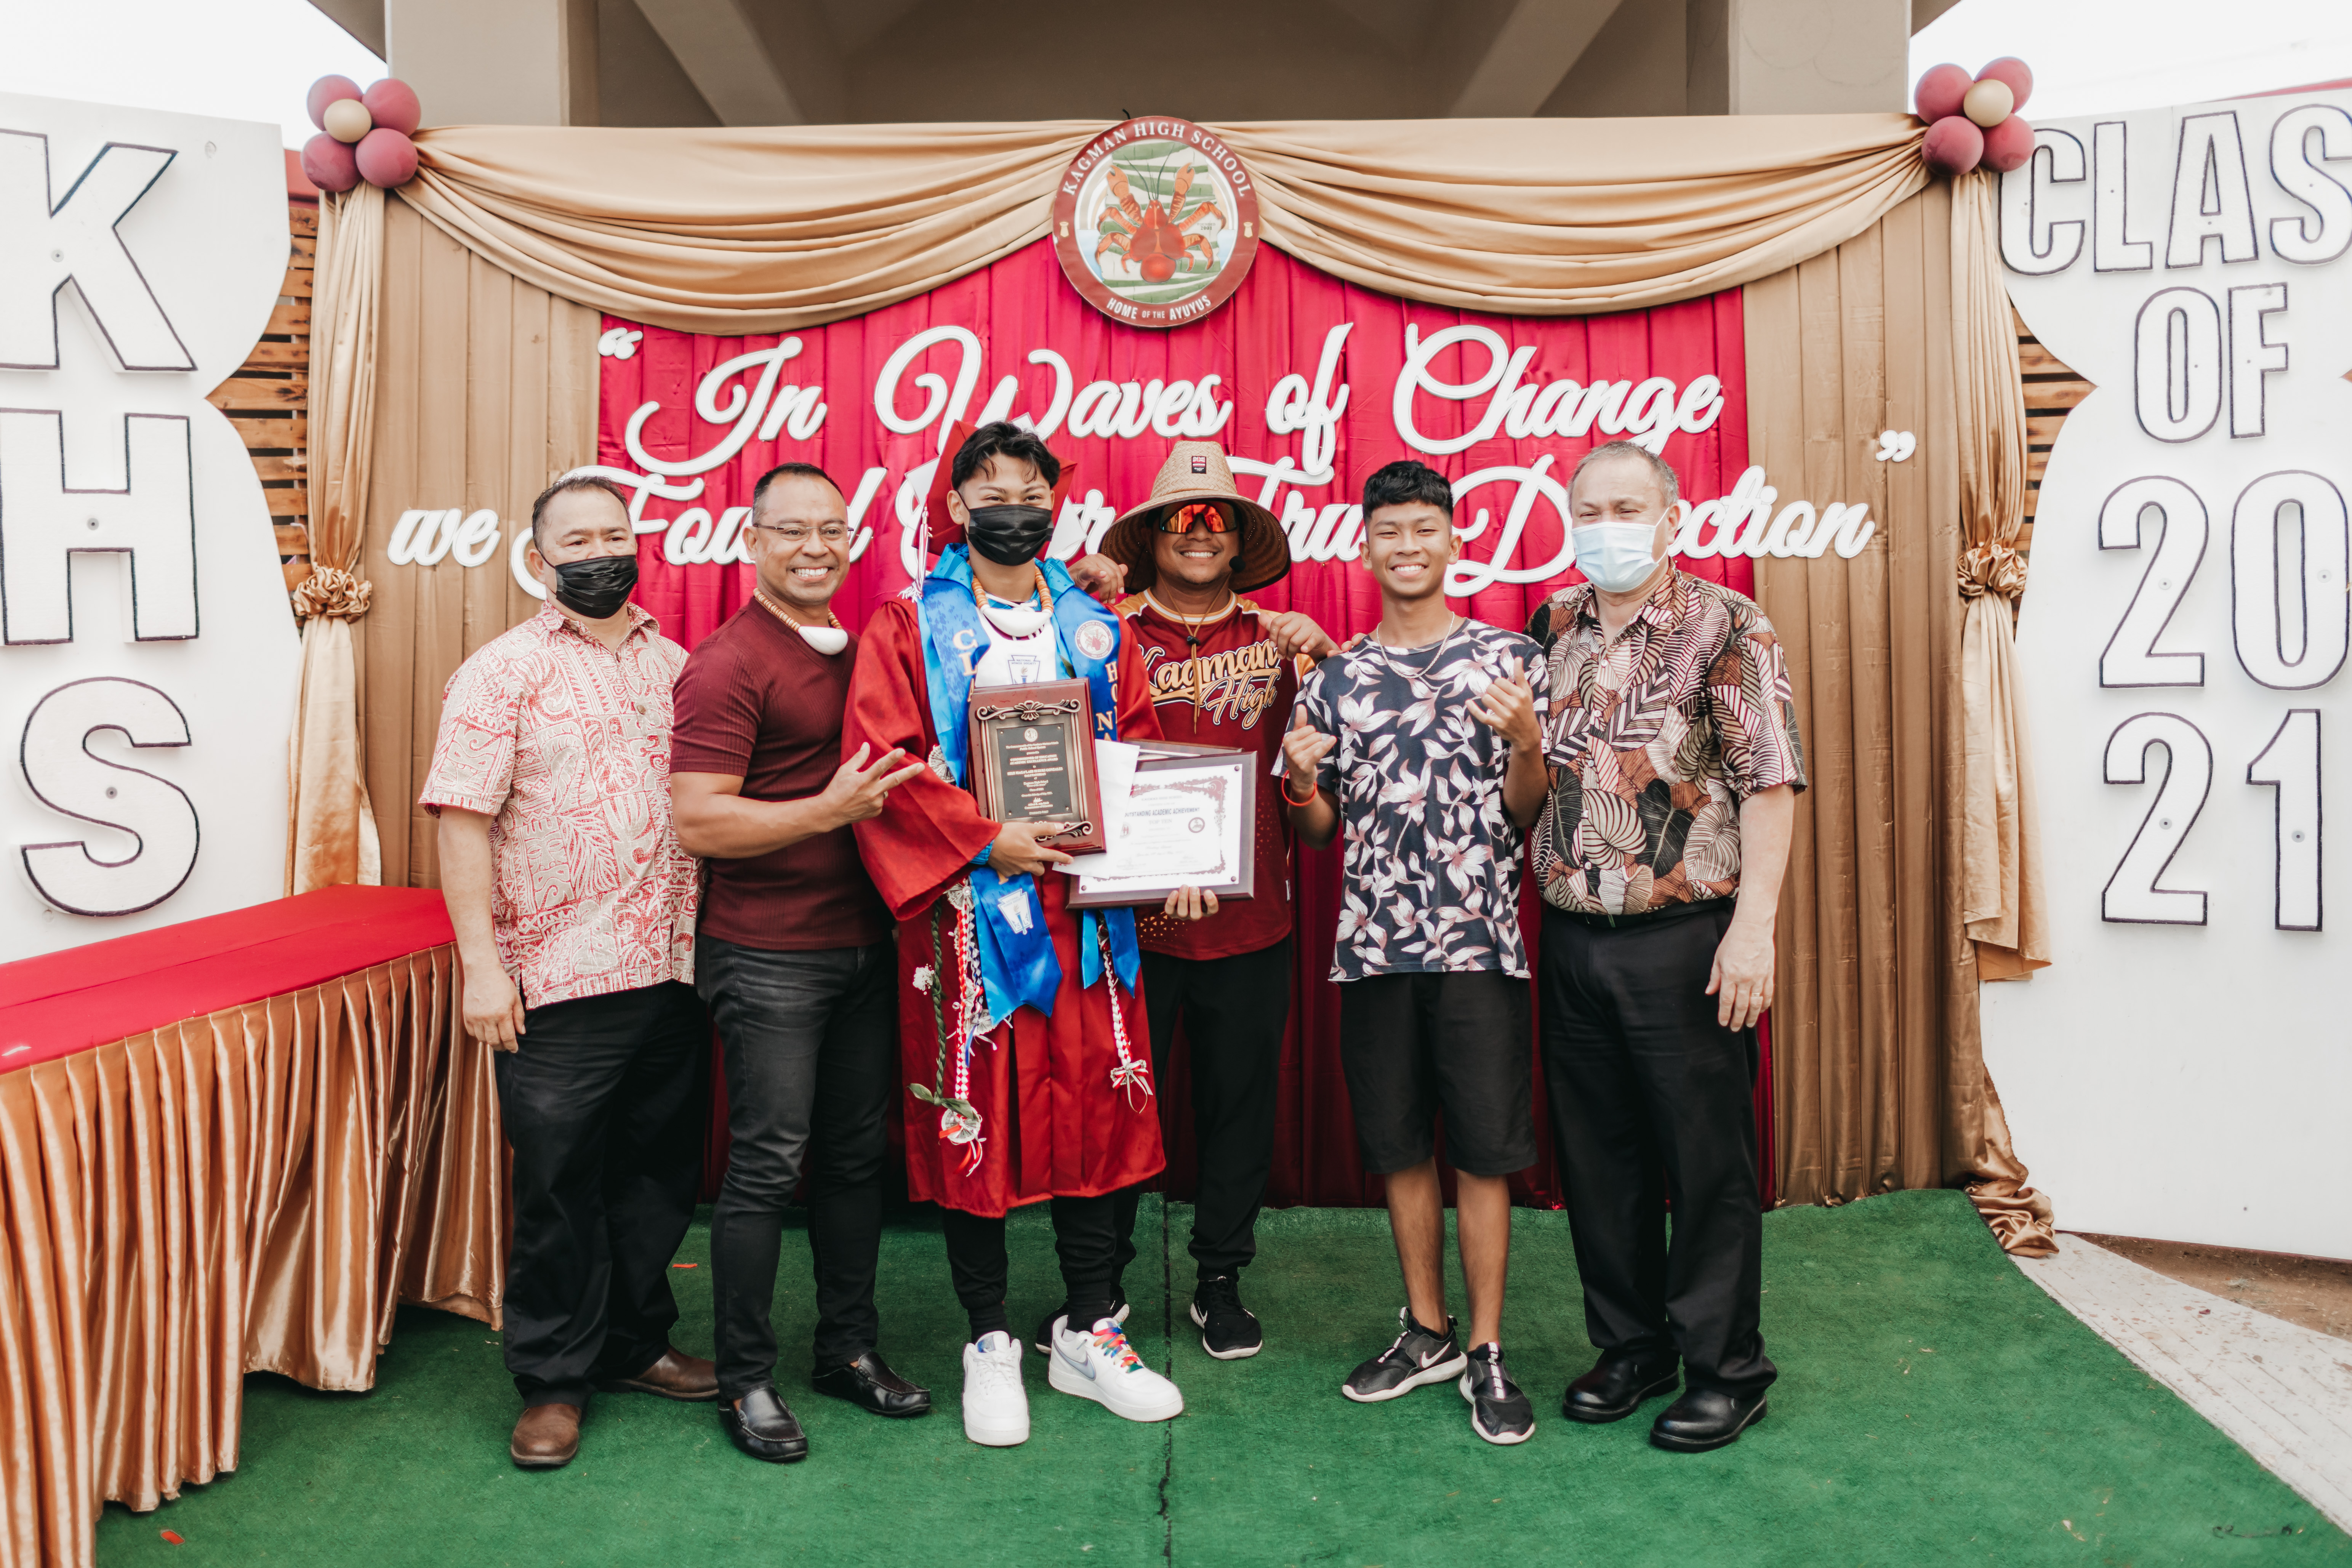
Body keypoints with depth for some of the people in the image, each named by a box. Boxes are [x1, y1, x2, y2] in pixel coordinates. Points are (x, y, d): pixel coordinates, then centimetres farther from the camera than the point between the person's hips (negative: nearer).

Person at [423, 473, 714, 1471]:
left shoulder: (677, 667, 12)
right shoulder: (504, 671, -3)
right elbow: (462, 822, -8)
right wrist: (481, 963, -15)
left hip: (672, 973, 5)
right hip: (558, 983, -5)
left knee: (659, 1171, 14)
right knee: (557, 1183, 5)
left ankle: (637, 1343, 33)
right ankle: (555, 1380, 21)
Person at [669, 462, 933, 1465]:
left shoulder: (860, 650, 14)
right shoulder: (728, 664, -11)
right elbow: (698, 821, -18)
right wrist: (828, 809, -24)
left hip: (862, 944, 7)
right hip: (768, 956, -7)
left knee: (858, 1153, 14)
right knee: (768, 1165, -1)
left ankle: (850, 1347, 28)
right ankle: (745, 1380, 15)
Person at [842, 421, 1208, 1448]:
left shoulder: (1097, 631, 13)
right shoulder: (908, 627, 2)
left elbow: (1140, 754, 12)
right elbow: (884, 761, -7)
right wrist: (988, 841, -16)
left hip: (1085, 906, 3)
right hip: (968, 910, -3)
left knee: (1098, 1106, 7)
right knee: (973, 1119, 3)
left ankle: (1088, 1334, 23)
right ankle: (990, 1345, 19)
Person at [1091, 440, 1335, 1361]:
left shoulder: (1279, 640, 6)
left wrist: (1321, 658, -6)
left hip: (1250, 919, 2)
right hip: (1133, 918, -2)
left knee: (1239, 1102, 12)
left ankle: (1221, 1281, 29)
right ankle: (1102, 1282, 26)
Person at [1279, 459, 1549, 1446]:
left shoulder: (1508, 658, 3)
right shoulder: (1335, 679, 9)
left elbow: (1528, 816, 3)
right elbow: (1317, 833, 12)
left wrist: (1526, 744, -15)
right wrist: (1301, 785, -9)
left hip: (1479, 941, -2)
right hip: (1375, 945, 3)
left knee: (1484, 1149, 2)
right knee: (1400, 1145, 11)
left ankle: (1486, 1351, 16)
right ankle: (1427, 1333, 27)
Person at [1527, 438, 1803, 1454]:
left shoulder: (1726, 627, -6)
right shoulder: (1550, 629, 10)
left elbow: (1770, 782, -11)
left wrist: (1754, 925, -17)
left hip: (1687, 939, -5)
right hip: (1572, 939, 5)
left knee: (1706, 1157, 5)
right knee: (1598, 1155, 13)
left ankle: (1726, 1368, 22)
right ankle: (1630, 1347, 30)